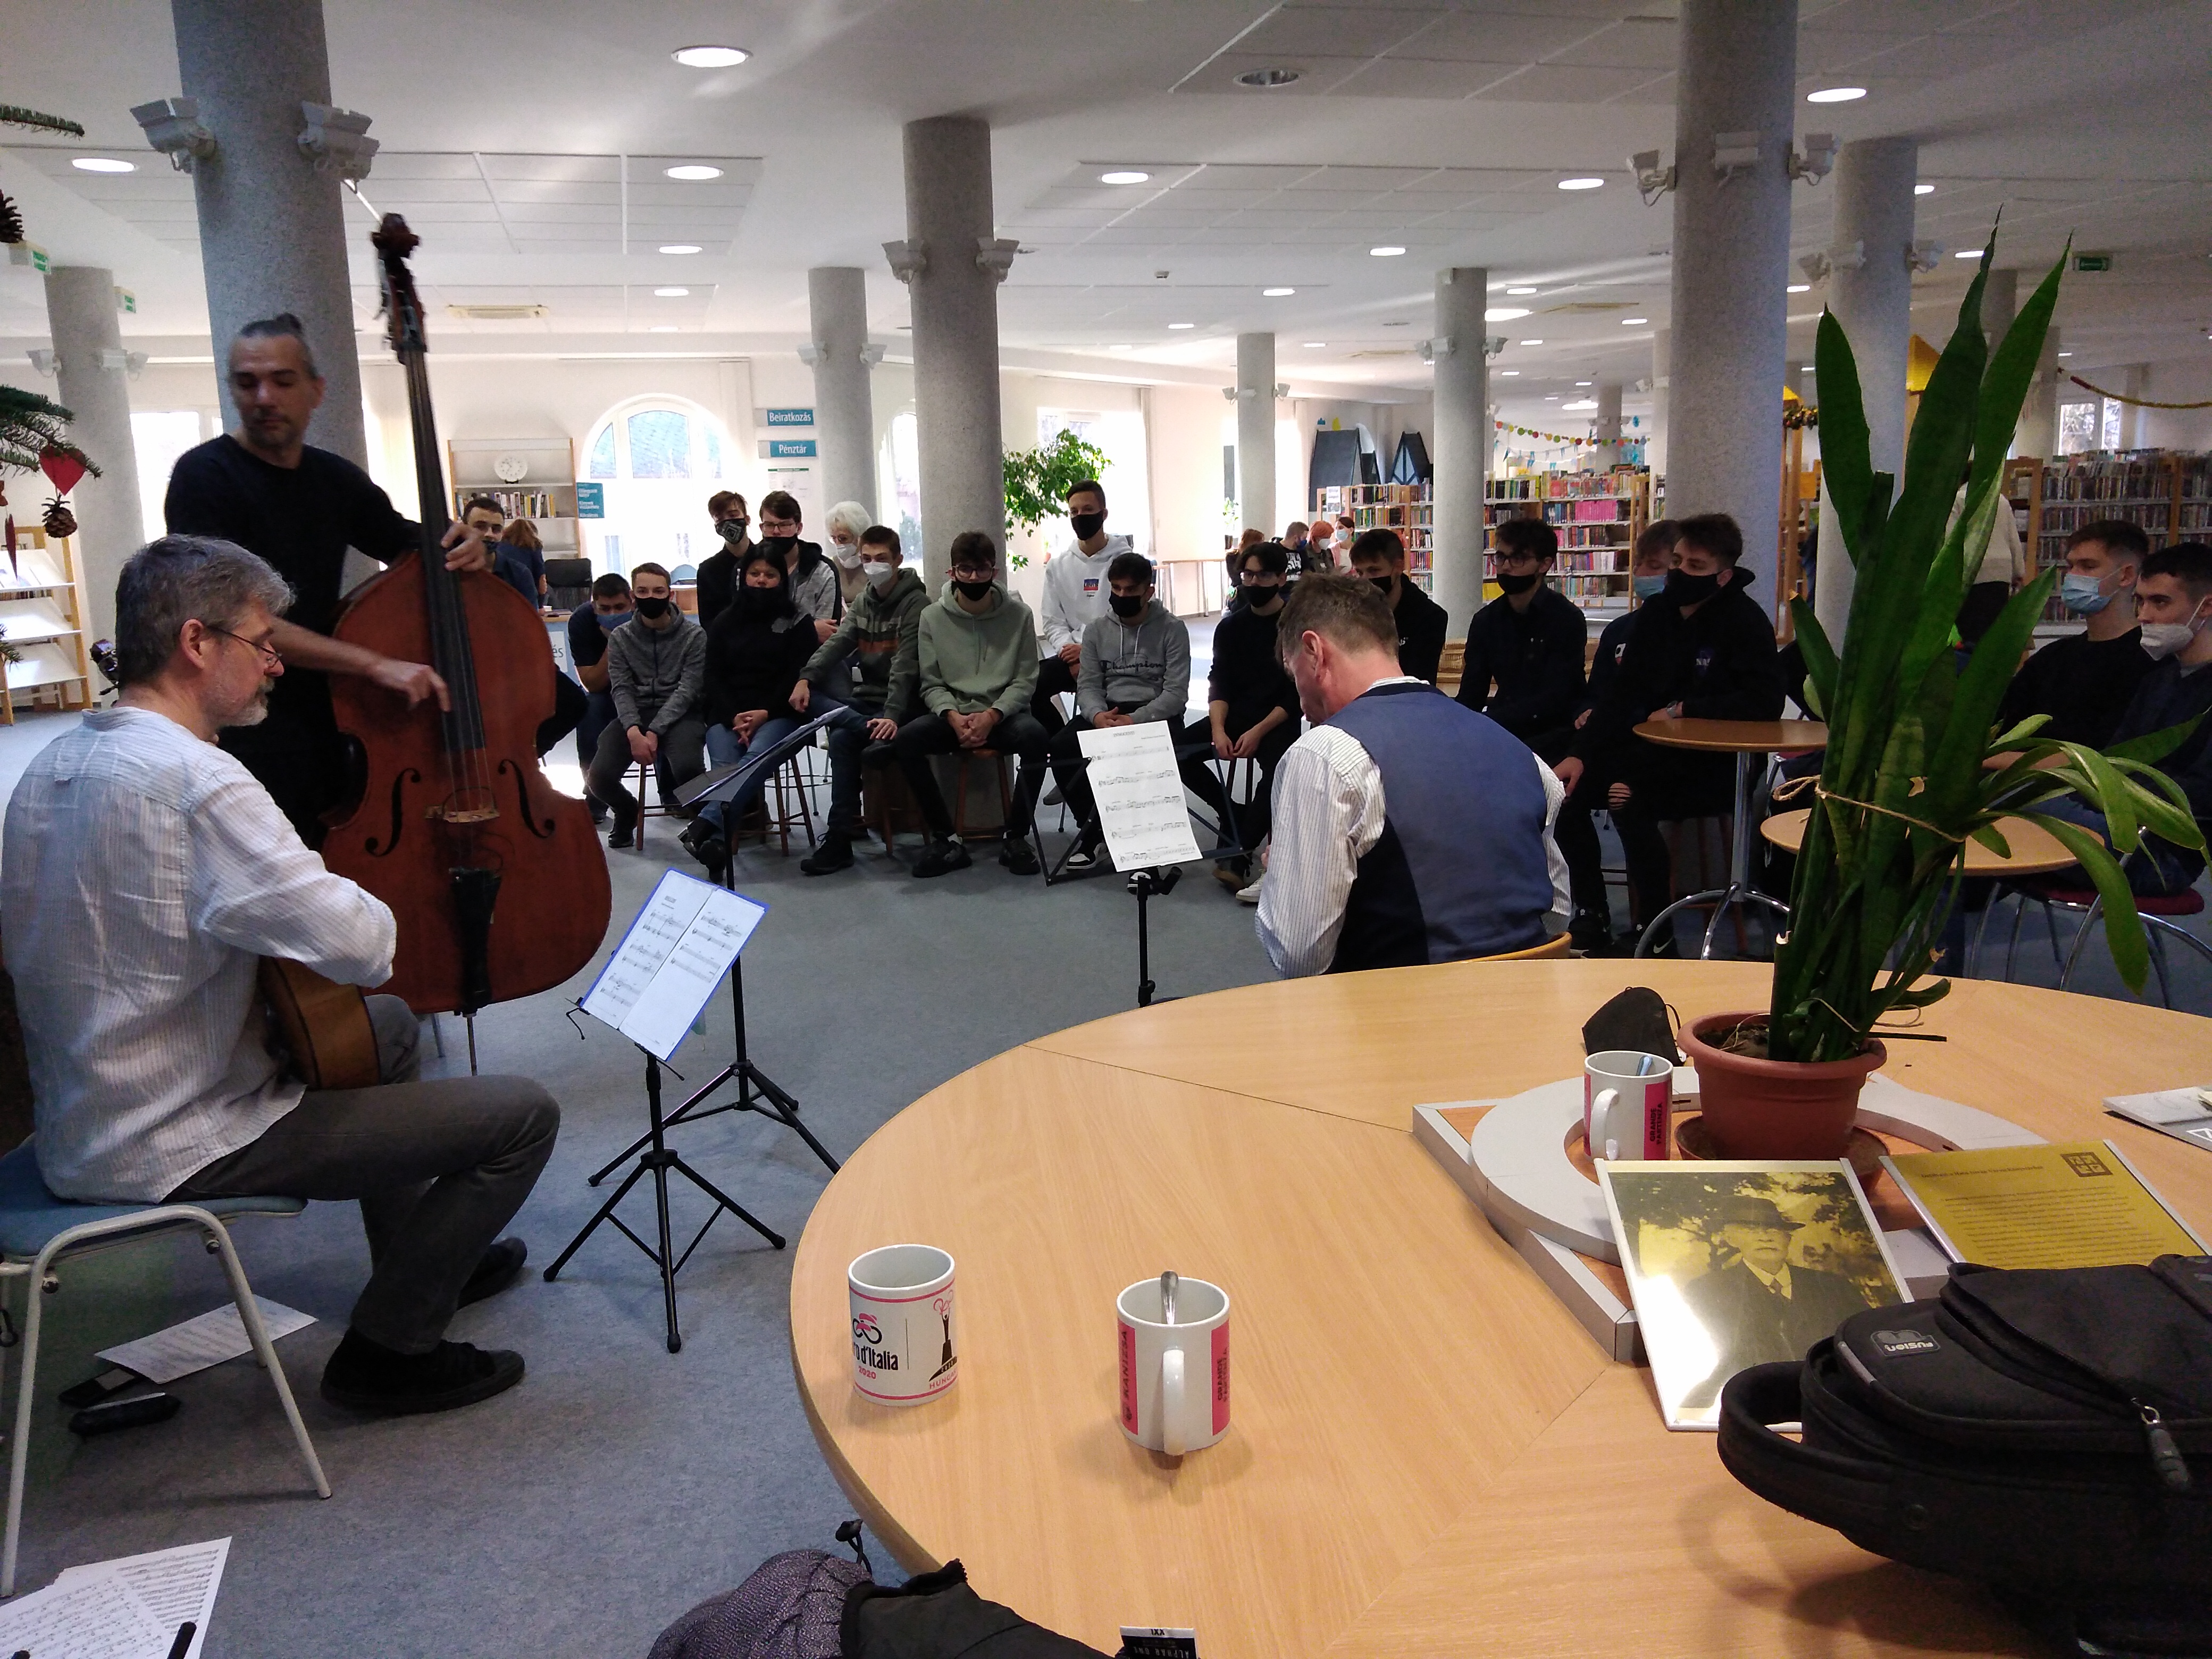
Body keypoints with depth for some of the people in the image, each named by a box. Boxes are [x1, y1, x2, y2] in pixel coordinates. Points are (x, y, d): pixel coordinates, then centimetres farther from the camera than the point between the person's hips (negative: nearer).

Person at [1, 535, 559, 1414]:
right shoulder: (194, 778, -26)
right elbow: (365, 946, -30)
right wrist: (352, 904, -6)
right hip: (171, 1151, -10)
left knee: (388, 1025, 29)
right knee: (522, 1114, -10)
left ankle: (421, 1257, 42)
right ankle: (389, 1348, 6)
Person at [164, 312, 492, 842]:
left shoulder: (336, 480, 10)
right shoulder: (206, 476, -9)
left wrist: (463, 551, -5)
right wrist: (374, 664, -29)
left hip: (330, 730, 6)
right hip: (249, 742, -6)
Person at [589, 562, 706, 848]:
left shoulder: (693, 635, -1)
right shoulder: (620, 638, 8)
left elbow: (686, 690, -8)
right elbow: (621, 689, 0)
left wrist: (655, 732, -19)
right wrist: (633, 730, -20)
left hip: (678, 714, -3)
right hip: (633, 715, 3)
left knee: (688, 767, -34)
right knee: (599, 775, -20)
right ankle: (627, 812, 17)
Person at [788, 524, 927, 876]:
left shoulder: (915, 603, -8)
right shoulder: (863, 602, 15)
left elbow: (905, 665, -19)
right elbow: (839, 641, 0)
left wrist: (892, 715, -31)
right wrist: (806, 678, -18)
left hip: (901, 702, -7)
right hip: (866, 698, 7)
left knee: (842, 737, -30)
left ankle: (841, 837, -22)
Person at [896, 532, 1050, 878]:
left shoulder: (1018, 614, 2)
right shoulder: (932, 617, 3)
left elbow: (1025, 681, 0)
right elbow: (931, 684, 3)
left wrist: (993, 715, -17)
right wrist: (953, 716, -17)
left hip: (1002, 715, -1)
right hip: (951, 715, 1)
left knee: (1035, 735, -34)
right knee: (905, 739, -28)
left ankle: (1015, 837, -17)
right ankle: (946, 840, -18)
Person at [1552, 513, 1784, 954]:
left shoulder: (1745, 621, -9)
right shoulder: (1654, 612, 8)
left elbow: (1766, 702, -21)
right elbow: (1620, 693, 6)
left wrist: (1681, 710, -17)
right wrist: (1580, 753, -7)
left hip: (1716, 766, -6)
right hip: (1651, 751, 7)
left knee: (1629, 798, -32)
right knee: (1568, 789, -14)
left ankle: (1657, 935, -18)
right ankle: (1592, 915, 1)